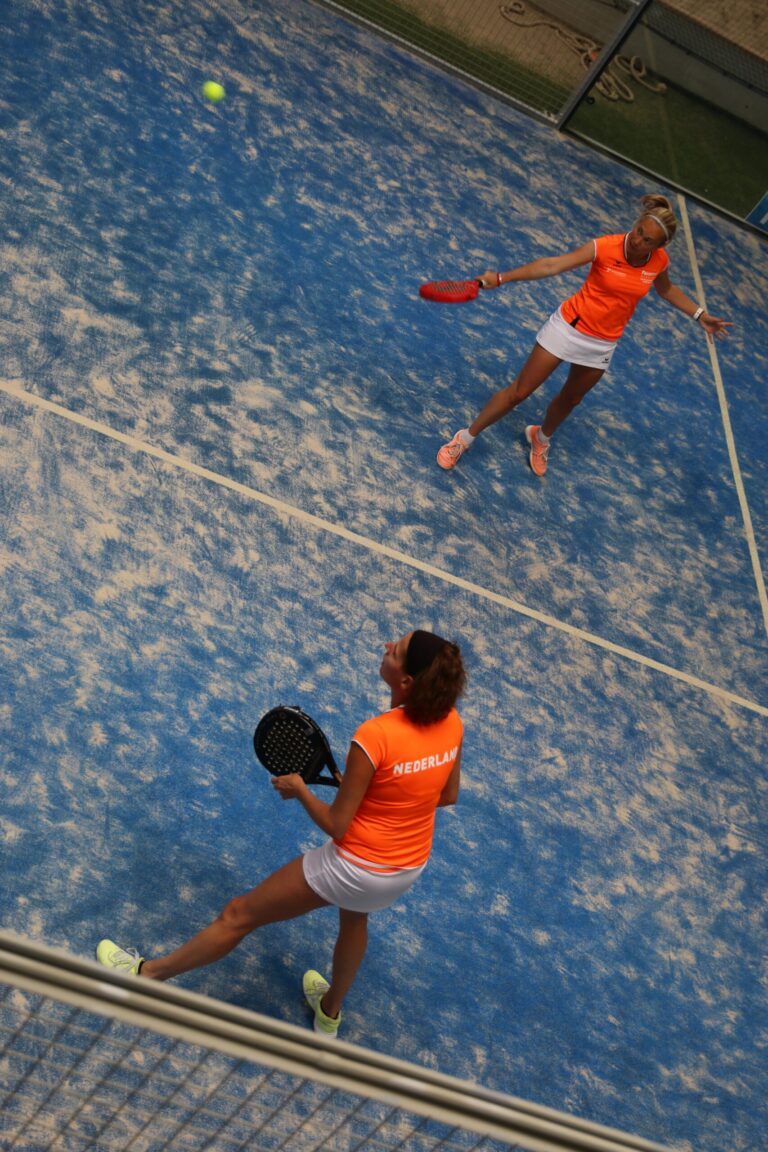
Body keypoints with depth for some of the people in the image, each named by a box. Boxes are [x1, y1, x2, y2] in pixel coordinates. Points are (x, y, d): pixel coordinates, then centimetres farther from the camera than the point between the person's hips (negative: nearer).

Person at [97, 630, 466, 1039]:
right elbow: (448, 795, 4)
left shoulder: (373, 737, -31)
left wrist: (298, 789, -5)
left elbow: (337, 825, -22)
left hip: (356, 865, -7)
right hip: (410, 868, 7)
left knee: (238, 915, 12)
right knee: (355, 914, 41)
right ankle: (330, 1013, 62)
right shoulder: (452, 722, -12)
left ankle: (145, 973, 32)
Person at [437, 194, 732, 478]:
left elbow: (666, 289, 15)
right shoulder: (605, 247, -22)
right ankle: (465, 437, 16)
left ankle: (541, 437, 53)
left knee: (570, 399, 22)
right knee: (519, 391, 0)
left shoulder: (659, 260, -9)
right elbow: (551, 265, -29)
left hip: (602, 344, 4)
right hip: (569, 326, -4)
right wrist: (501, 278, -38)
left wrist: (700, 315, 10)